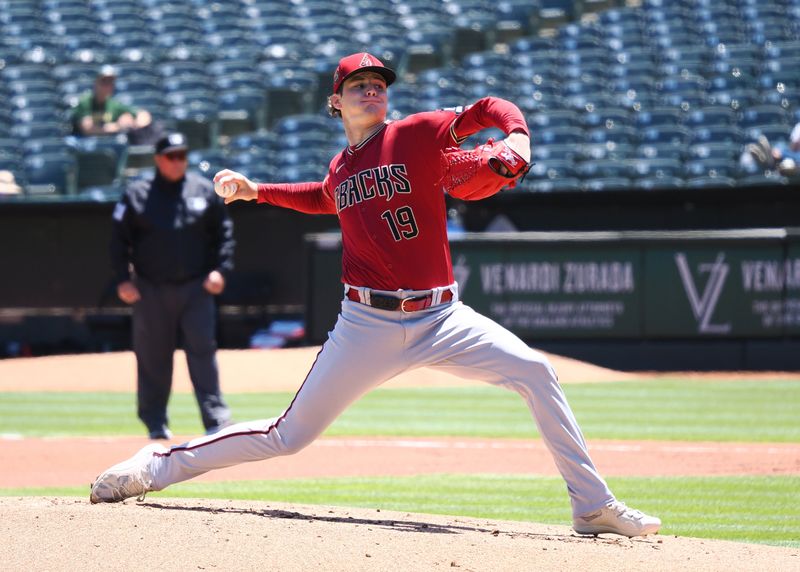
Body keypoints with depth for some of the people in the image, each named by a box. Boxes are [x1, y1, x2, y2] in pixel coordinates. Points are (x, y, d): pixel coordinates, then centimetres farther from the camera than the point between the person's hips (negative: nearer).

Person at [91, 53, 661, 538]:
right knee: (289, 436, 1)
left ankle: (593, 506, -12)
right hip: (367, 325, 2)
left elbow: (489, 109, -3)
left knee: (535, 371, -20)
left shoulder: (416, 134, -1)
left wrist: (517, 135, -24)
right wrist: (255, 190, 25)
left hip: (440, 317, -1)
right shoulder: (341, 168, 12)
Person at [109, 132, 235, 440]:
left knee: (202, 351, -7)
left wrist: (220, 269, -4)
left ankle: (216, 419, -8)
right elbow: (119, 238, 2)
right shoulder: (136, 195, 0)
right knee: (153, 357, 4)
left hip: (195, 288, 0)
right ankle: (155, 423, 15)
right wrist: (123, 279, -6)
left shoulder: (205, 191, 5)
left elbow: (223, 231, 9)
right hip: (151, 290, 0)